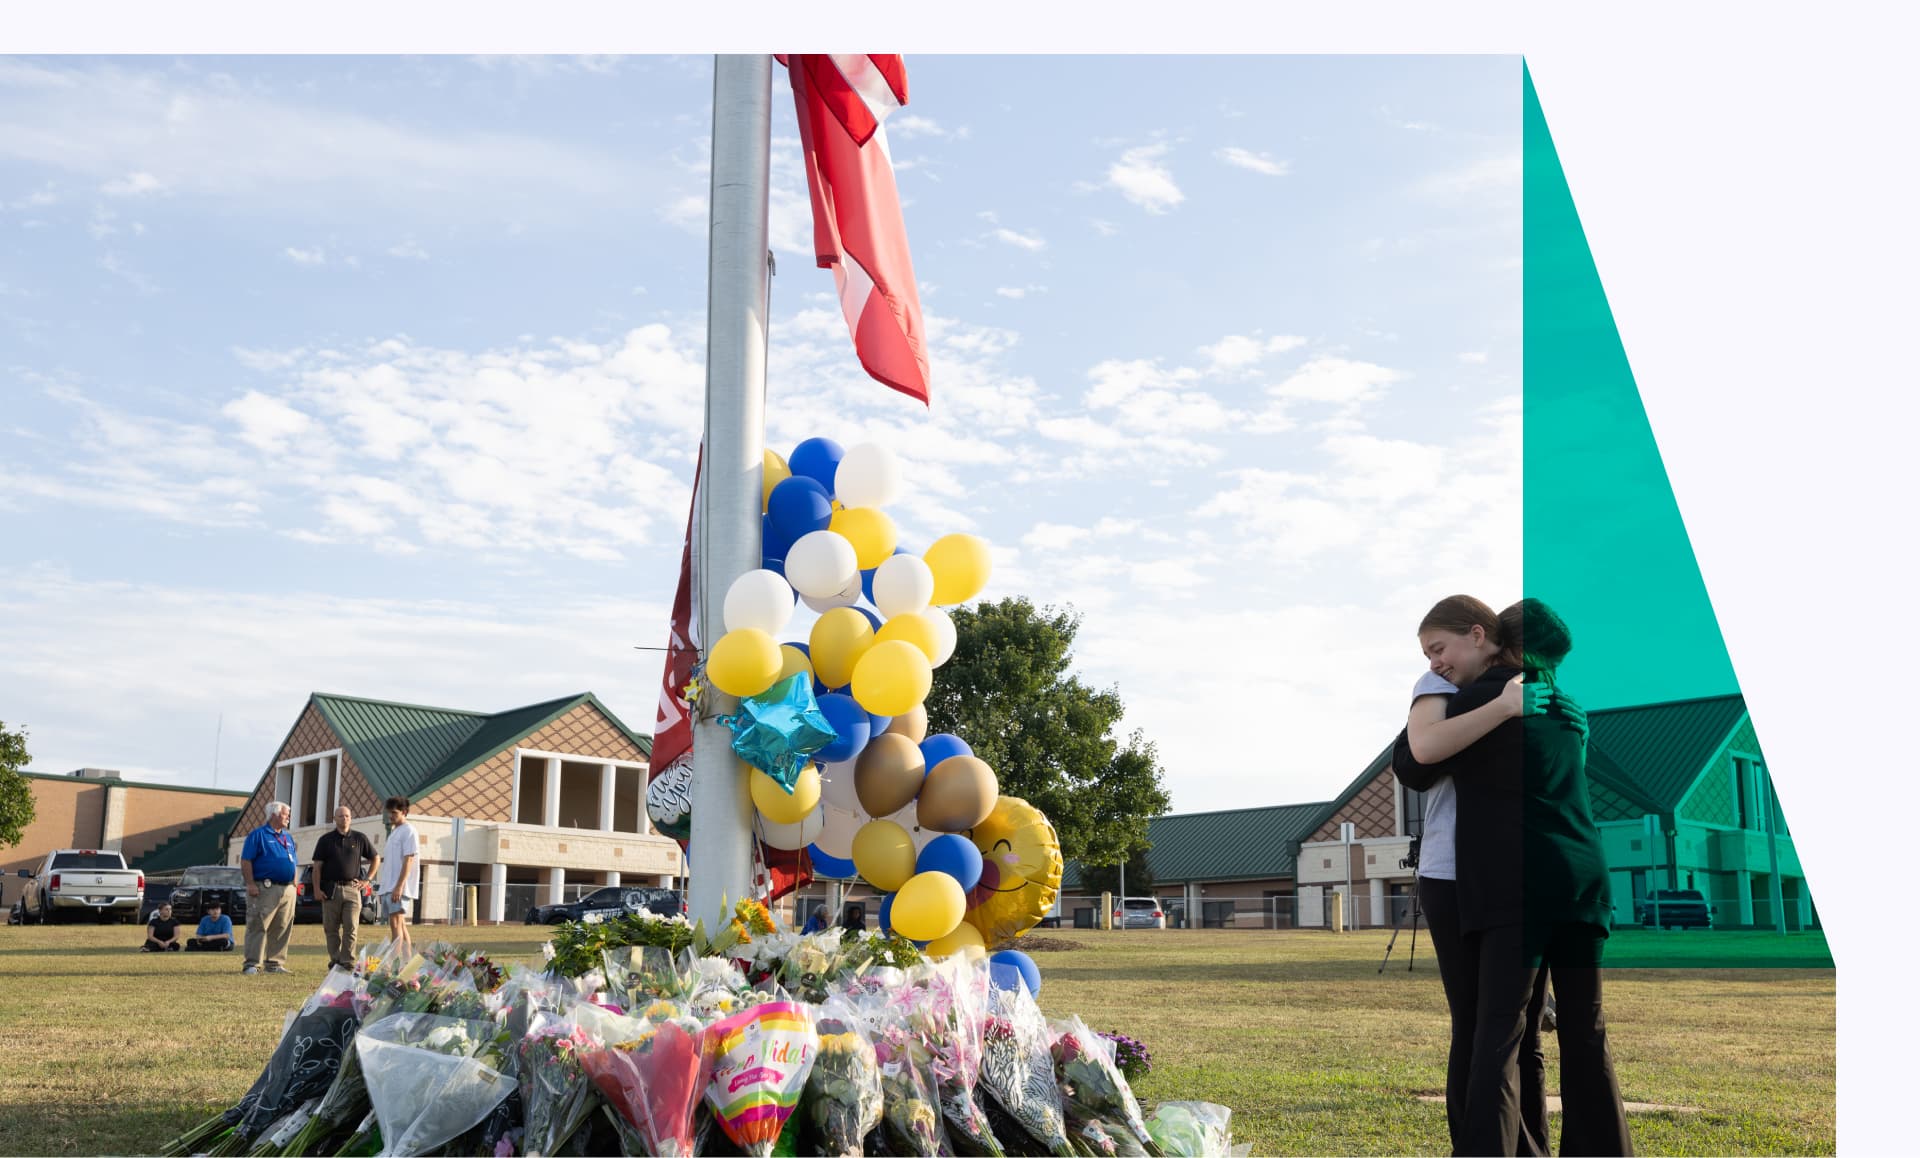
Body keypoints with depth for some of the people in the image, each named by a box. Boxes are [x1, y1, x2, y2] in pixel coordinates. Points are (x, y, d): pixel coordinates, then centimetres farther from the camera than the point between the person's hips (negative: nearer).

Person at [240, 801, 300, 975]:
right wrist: (251, 884, -16)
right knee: (258, 926, -7)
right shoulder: (258, 835, -2)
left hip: (287, 890, 7)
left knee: (282, 929, 7)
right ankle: (252, 964, -5)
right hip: (265, 889, -7)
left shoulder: (288, 837, 20)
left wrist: (294, 885, 15)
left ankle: (275, 963, 13)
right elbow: (246, 861, -8)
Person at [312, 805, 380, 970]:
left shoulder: (359, 838, 8)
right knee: (331, 928, 3)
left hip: (352, 889, 0)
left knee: (351, 927, -7)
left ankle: (347, 961, -5)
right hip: (330, 889, 0)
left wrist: (367, 879, 8)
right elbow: (317, 866, 5)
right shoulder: (326, 840, 7)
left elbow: (376, 859, 17)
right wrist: (317, 889, -5)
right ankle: (335, 961, 11)